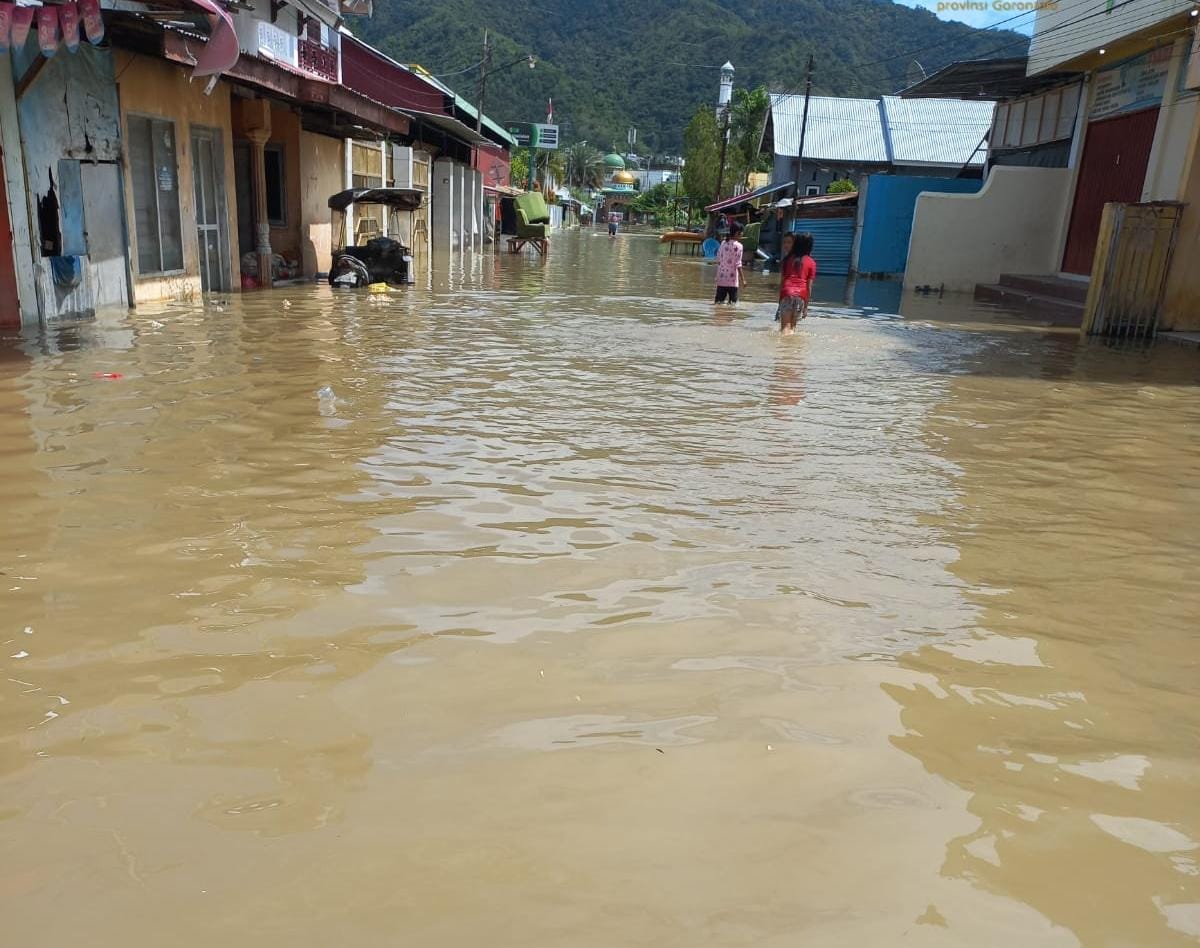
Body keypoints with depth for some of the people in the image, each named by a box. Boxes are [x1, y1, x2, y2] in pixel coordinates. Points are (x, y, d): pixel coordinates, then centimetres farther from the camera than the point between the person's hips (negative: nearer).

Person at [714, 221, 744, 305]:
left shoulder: (723, 243, 8)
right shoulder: (738, 246, -9)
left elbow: (718, 261, 11)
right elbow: (738, 264, -12)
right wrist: (742, 279, -8)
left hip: (721, 280, 5)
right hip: (732, 280, -5)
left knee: (719, 302, 7)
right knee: (733, 302, 1)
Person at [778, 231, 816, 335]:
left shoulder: (788, 259, 12)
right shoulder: (811, 263, 8)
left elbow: (781, 281, 10)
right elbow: (809, 286, 5)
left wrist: (779, 299, 15)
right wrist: (806, 307, 9)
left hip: (787, 292, 0)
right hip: (801, 295, 0)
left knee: (785, 327, -4)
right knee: (792, 326, 12)